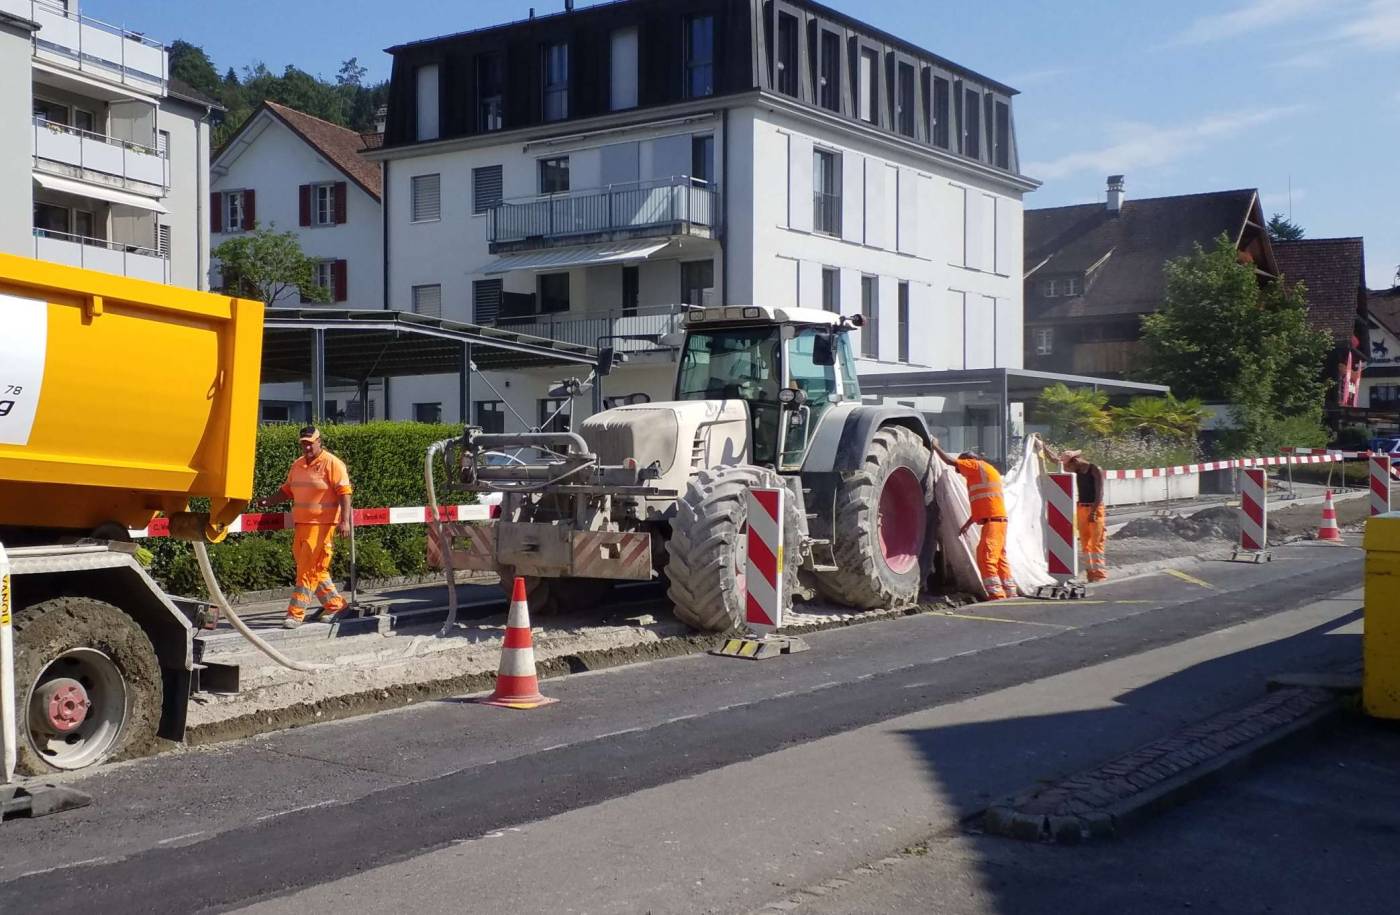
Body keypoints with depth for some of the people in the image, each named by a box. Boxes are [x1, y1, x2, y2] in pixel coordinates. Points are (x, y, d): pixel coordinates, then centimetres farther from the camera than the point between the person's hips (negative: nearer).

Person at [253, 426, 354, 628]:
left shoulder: (332, 464, -7)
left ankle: (296, 613, -6)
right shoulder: (297, 465, 15)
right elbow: (287, 490, 22)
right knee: (315, 570, 13)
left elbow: (344, 492, -12)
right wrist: (269, 503, 8)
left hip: (321, 525, -7)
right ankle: (334, 603, 26)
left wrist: (345, 521, -21)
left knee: (308, 571, -7)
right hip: (301, 524, 7)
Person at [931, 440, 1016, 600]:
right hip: (996, 520, 10)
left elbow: (950, 461, -4)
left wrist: (936, 446, 11)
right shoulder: (983, 472, 26)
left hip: (993, 521, -10)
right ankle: (1011, 594, 16)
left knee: (985, 558, -14)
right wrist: (967, 524, 27)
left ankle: (997, 595, -20)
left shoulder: (977, 465, -1)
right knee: (999, 559, 13)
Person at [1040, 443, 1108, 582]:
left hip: (1095, 508, -7)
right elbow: (1055, 459, 13)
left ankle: (1101, 575, -11)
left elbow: (1099, 492, -14)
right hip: (1081, 508, 7)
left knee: (1096, 543, -10)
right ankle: (1092, 574, 8)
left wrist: (1094, 511, -20)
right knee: (1085, 543, 5)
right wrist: (1043, 445, 8)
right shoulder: (1076, 470, 11)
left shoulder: (1095, 470, -9)